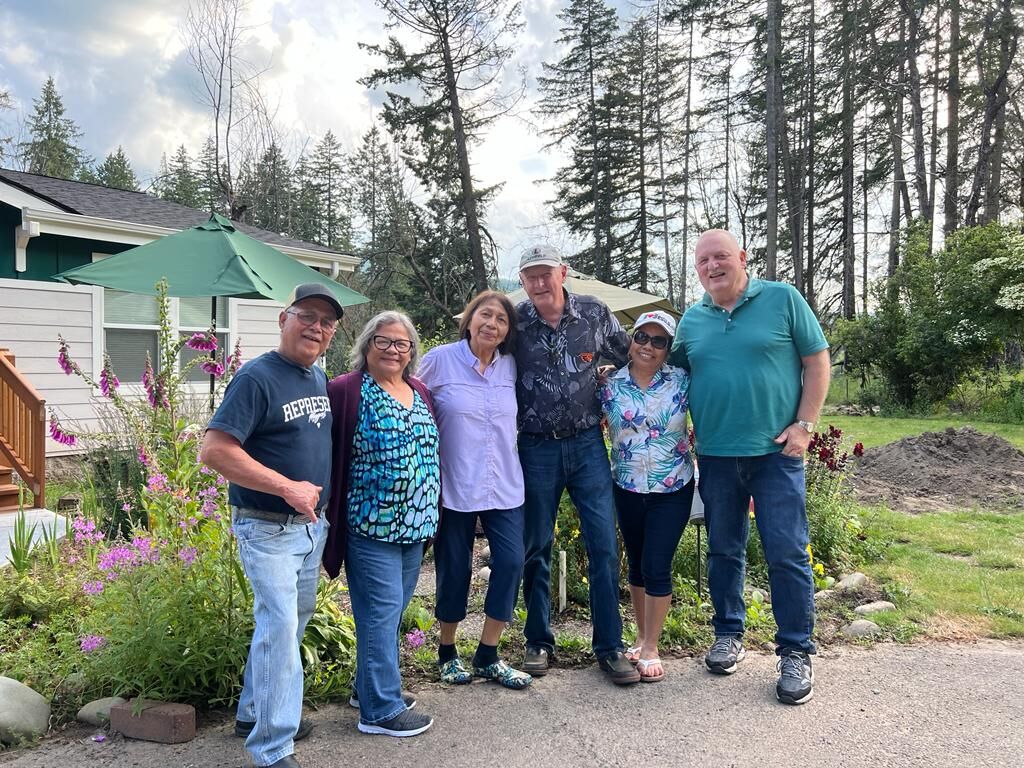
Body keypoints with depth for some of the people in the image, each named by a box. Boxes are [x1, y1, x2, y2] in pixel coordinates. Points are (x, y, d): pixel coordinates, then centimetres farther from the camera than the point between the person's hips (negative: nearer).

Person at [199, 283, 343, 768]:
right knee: (280, 628, -9)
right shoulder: (256, 377, -16)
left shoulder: (320, 378, 8)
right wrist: (287, 487, -24)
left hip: (313, 524, 8)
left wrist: (324, 495, 9)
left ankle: (254, 714, 37)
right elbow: (214, 452, -23)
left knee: (289, 622, 19)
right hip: (268, 528, -8)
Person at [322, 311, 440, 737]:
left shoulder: (420, 392, 13)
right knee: (380, 612, -2)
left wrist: (433, 510, 18)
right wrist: (332, 515, -11)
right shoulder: (347, 391, -9)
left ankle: (373, 686, 32)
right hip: (371, 524, -7)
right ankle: (381, 709, 10)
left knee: (391, 610, 16)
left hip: (415, 524, 7)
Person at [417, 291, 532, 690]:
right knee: (455, 569, 6)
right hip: (455, 487, -3)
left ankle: (488, 657, 14)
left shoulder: (510, 366, 6)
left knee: (511, 562, -4)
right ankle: (447, 653, 29)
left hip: (504, 487, 4)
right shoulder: (440, 360, -6)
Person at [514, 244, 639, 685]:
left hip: (588, 444, 1)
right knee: (536, 548, 9)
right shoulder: (514, 323, -4)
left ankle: (609, 646, 12)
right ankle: (538, 643, 24)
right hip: (536, 449, 0)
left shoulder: (594, 314, -2)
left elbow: (631, 362, 12)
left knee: (603, 545, 0)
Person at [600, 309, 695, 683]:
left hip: (673, 489, -2)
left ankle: (651, 649, 12)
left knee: (657, 568, -3)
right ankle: (642, 636, 32)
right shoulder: (610, 385, -3)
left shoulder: (682, 381, -8)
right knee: (637, 565, 14)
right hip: (628, 488, 2)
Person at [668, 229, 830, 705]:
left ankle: (796, 653, 11)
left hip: (775, 452, -3)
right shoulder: (692, 321, 9)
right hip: (715, 455, 4)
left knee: (787, 553, -2)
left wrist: (804, 424, -8)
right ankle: (728, 634, 30)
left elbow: (817, 360, -1)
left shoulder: (782, 299, -1)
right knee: (724, 550, 13)